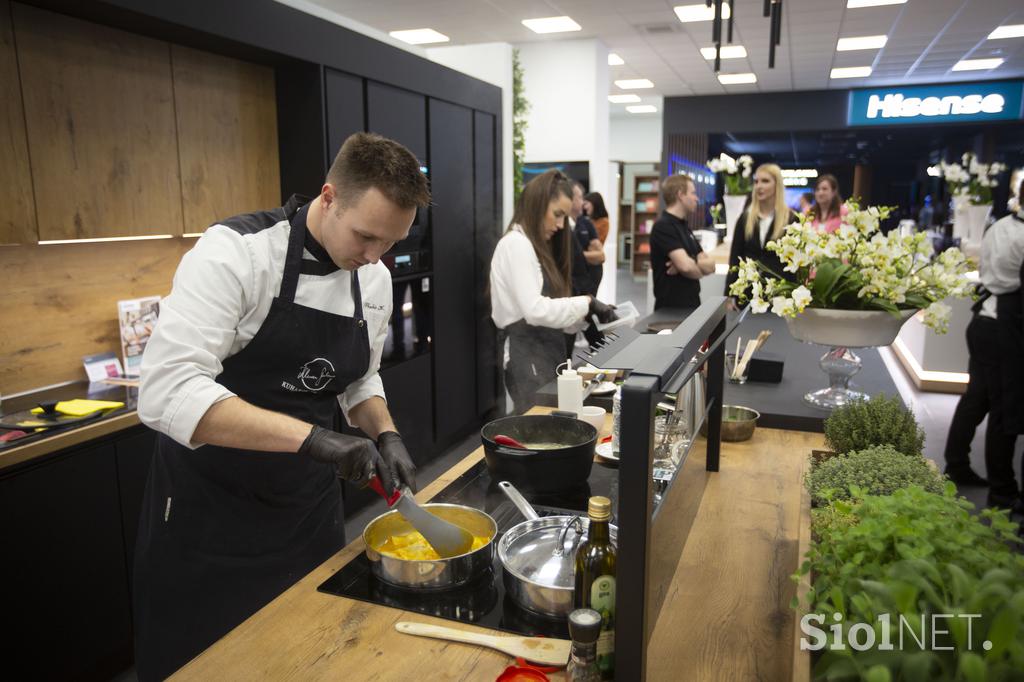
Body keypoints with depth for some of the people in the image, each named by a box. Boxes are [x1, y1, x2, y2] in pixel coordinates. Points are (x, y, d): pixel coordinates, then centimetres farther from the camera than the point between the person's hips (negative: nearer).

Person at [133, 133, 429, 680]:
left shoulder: (375, 280, -1)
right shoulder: (234, 252, -22)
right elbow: (166, 392, -31)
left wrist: (385, 436, -8)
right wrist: (311, 437, -37)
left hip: (308, 506, 6)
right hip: (210, 511, -5)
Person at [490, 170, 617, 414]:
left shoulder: (537, 247, 19)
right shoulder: (516, 243, -11)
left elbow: (549, 311, 13)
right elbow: (535, 311, -21)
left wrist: (588, 314, 0)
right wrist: (586, 304, -13)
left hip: (547, 353, 9)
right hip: (528, 358, -9)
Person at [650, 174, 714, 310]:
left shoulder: (684, 226, 15)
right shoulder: (664, 226, -13)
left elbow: (710, 264, 9)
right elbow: (686, 266, -25)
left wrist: (692, 263, -14)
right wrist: (701, 269, -1)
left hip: (691, 304, 8)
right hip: (671, 307, -8)